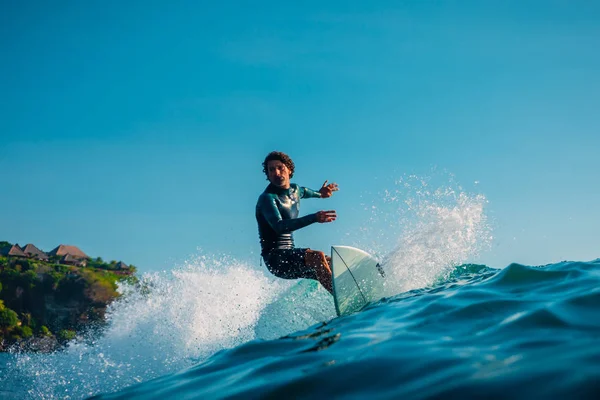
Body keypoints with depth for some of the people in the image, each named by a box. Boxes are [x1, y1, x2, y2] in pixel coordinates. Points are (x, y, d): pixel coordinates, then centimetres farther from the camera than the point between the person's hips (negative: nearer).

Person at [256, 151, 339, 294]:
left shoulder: (295, 190, 13)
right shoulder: (267, 198, -13)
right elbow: (279, 227, -32)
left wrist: (320, 193, 27)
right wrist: (314, 218, -38)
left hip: (290, 257, 9)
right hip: (275, 259, -9)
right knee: (317, 256, -31)